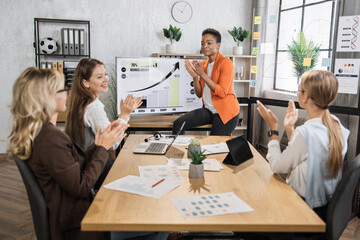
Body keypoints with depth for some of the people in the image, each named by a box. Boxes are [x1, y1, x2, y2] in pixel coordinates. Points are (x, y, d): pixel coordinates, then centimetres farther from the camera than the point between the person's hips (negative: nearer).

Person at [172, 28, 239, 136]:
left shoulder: (225, 62, -10)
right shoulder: (203, 64, 9)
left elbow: (222, 92, -20)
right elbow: (199, 94, 9)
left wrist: (202, 74, -20)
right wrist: (195, 76, -9)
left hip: (225, 112, -6)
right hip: (209, 110, 6)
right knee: (178, 124, -8)